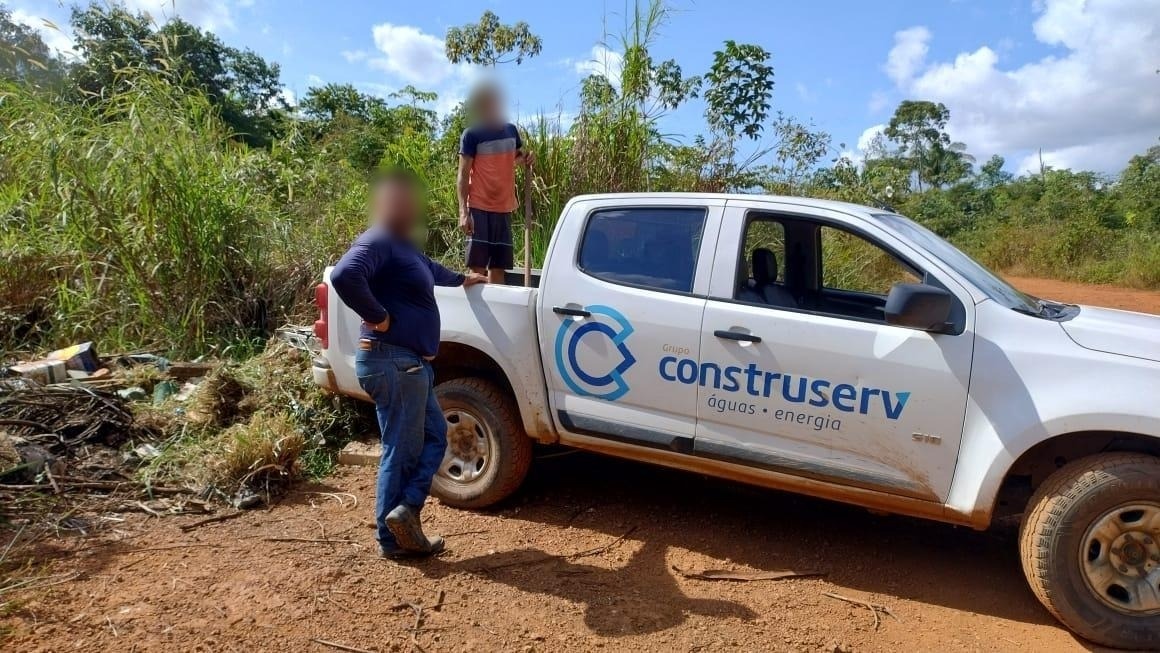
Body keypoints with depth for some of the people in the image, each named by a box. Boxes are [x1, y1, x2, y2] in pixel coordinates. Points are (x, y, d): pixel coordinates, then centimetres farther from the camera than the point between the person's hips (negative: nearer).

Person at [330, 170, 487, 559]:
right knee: (402, 451, -3)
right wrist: (379, 317, -22)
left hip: (410, 362, 11)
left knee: (434, 435, 16)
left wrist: (461, 280, 55)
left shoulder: (403, 246, 20)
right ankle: (393, 539, 7)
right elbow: (343, 276, -31)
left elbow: (429, 268, 41)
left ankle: (405, 512, 16)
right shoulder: (377, 242, -12)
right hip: (393, 362, -11)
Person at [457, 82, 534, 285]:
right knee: (478, 267, -6)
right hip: (480, 208, -5)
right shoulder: (472, 134, -6)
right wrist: (463, 212, -16)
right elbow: (463, 175, -7)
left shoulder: (511, 130, 10)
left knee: (498, 266, 11)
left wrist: (526, 158, 4)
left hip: (504, 208, 6)